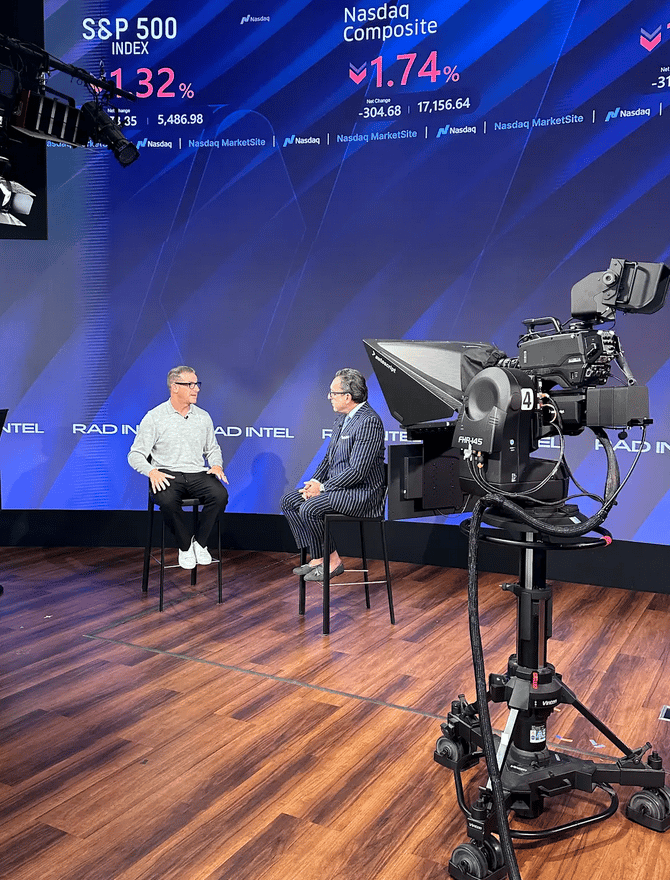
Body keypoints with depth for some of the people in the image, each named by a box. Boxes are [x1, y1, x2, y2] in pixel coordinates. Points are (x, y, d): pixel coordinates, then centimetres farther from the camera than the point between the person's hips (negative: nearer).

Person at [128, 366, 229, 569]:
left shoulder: (203, 417, 13)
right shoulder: (154, 417, 1)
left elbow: (212, 449, 24)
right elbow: (136, 455, 0)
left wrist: (216, 465, 0)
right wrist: (152, 471, -20)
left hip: (197, 474, 3)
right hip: (167, 475, -3)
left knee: (220, 494, -28)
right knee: (167, 500, -37)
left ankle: (200, 543, -9)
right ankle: (185, 546, -12)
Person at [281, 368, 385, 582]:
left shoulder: (369, 421, -20)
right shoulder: (342, 417, 11)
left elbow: (357, 471, -24)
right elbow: (329, 457, 18)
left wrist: (323, 487, -18)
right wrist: (314, 482, 1)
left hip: (361, 492, -10)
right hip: (336, 486, 10)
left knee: (309, 509, -25)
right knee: (289, 501, 2)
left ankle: (332, 561, -5)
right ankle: (317, 558, 4)